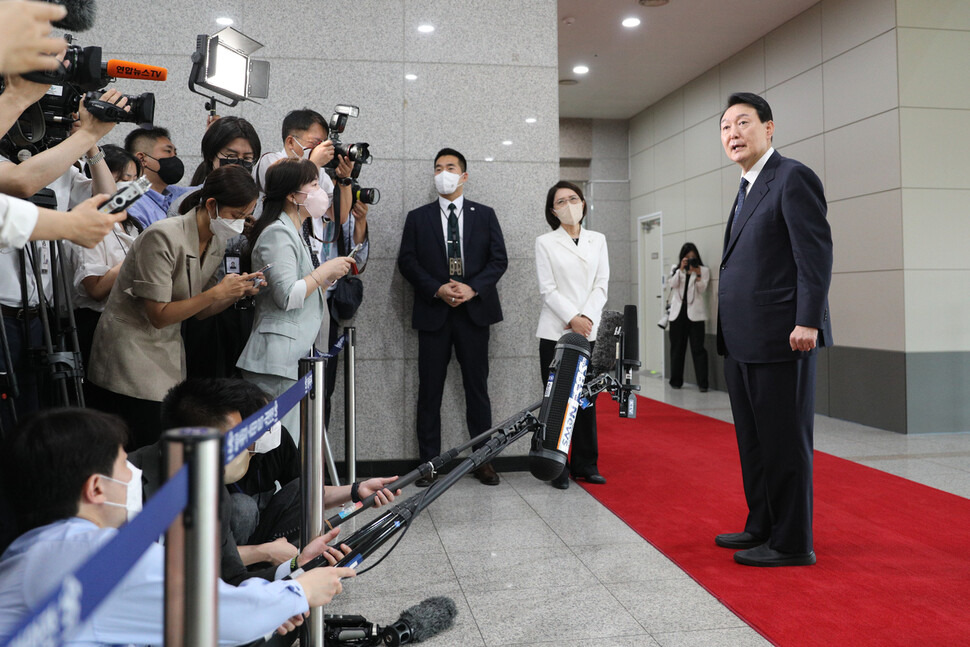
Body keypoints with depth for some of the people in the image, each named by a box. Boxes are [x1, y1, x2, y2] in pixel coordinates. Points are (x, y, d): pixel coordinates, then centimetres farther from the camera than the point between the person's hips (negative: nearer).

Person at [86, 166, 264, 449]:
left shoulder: (217, 244, 3)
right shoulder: (163, 237, -20)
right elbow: (159, 316, -19)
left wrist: (237, 292, -8)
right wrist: (217, 292, -24)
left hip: (168, 356, 7)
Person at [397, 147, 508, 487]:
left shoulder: (484, 214, 10)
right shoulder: (418, 217, 10)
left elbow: (499, 259, 4)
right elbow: (407, 261, 2)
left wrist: (472, 288, -11)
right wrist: (437, 289, -12)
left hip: (474, 310, 0)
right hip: (433, 313, 0)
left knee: (477, 388, 5)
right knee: (429, 391, 2)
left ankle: (483, 460, 14)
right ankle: (429, 462, 11)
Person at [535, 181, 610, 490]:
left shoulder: (598, 240, 12)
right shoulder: (545, 242, 4)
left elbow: (601, 285, 5)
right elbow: (548, 289, -4)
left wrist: (587, 317, -9)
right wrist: (572, 319, -14)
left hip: (587, 330, 3)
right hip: (555, 331, -3)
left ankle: (585, 464, 15)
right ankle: (558, 468, 7)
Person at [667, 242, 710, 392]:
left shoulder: (704, 270, 6)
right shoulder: (675, 269, 13)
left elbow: (702, 290, -3)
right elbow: (673, 284, -3)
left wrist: (697, 275, -17)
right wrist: (681, 269, -13)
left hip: (695, 313, -2)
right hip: (678, 312, 3)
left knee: (698, 348, -7)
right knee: (677, 347, 6)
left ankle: (702, 383, -8)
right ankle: (676, 381, 14)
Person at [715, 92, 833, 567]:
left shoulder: (793, 178, -7)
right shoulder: (748, 189, 20)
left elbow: (816, 253, -14)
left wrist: (807, 321, -21)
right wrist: (728, 330, 16)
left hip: (779, 337, -9)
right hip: (743, 341, 9)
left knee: (784, 442, -1)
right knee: (753, 440, 16)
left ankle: (792, 543, 9)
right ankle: (762, 527, 28)